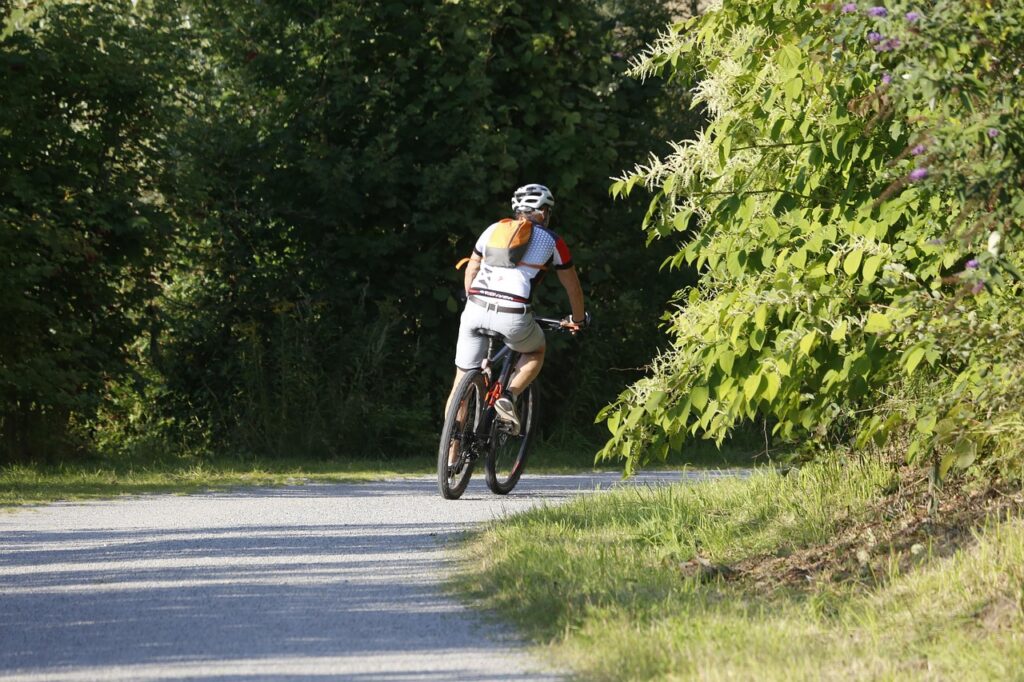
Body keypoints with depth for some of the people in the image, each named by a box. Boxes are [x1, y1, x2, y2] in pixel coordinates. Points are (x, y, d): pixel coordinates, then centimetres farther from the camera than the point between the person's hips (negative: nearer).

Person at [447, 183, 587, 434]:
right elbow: (572, 286, 24)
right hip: (513, 316, -2)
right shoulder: (551, 241, 14)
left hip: (476, 309, 2)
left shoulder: (493, 230, 21)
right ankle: (509, 397, 5)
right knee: (536, 352, 30)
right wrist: (578, 320, 41)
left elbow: (470, 272, 28)